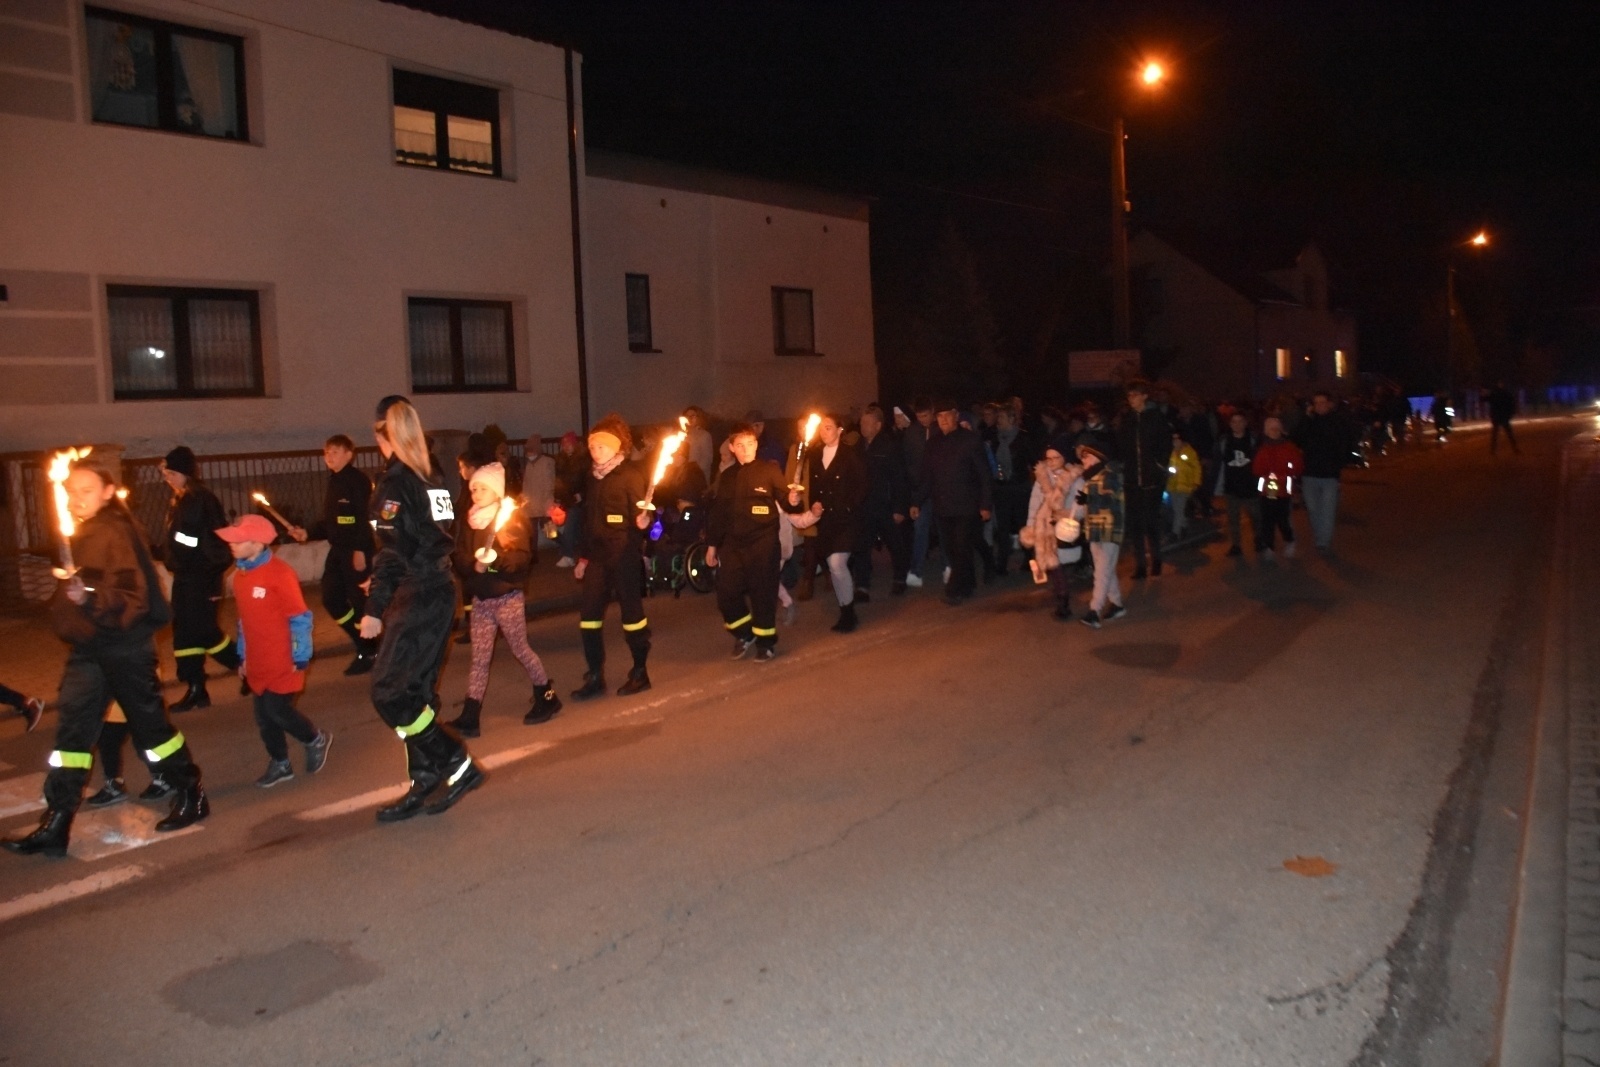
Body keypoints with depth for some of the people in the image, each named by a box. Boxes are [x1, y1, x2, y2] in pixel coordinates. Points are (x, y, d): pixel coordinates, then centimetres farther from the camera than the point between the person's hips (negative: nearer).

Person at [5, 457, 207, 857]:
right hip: (87, 650, 8)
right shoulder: (82, 535, 10)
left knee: (149, 724, 4)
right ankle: (55, 824, 8)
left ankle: (192, 795, 22)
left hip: (125, 648, -8)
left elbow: (132, 597, -25)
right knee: (71, 729, 4)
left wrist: (91, 597, -39)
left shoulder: (118, 533, -16)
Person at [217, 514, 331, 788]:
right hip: (258, 663, 7)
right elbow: (245, 618, 16)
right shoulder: (240, 574, 6)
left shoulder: (280, 573, -17)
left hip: (283, 662, -7)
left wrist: (300, 658, -14)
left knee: (277, 710, -6)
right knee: (264, 717, 11)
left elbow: (300, 617, -15)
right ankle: (280, 764, 27)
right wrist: (243, 656, 18)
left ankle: (316, 740, 19)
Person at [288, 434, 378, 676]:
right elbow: (329, 522, 19)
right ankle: (366, 647, 20)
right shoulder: (334, 483, 17)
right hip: (337, 551, 9)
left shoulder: (357, 480, -10)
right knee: (332, 599, 9)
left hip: (356, 551, -9)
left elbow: (365, 518, -18)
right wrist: (307, 534, 6)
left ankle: (368, 652, 10)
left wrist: (360, 550, -23)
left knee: (359, 600, -5)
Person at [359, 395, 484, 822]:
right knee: (415, 691, 13)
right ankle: (426, 783, 16)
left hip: (416, 600, -8)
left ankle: (456, 763, 0)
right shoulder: (434, 479, 10)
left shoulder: (395, 482, -13)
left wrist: (375, 609, -17)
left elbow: (392, 551, -19)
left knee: (389, 693, -3)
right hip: (439, 593, 8)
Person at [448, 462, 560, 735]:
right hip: (480, 599, 5)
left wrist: (495, 558, -32)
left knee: (521, 650, 6)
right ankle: (469, 716, 4)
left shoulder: (513, 517, -6)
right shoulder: (471, 522, 9)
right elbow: (460, 559, 5)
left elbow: (522, 557, -16)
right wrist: (474, 565, -16)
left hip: (508, 597, -5)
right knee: (479, 659, 4)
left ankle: (547, 697, 24)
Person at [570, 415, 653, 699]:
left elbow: (639, 514, -11)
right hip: (598, 555, 7)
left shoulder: (631, 474, -6)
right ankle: (595, 676, 14)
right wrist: (583, 556, 19)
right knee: (589, 612, 4)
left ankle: (640, 672, 15)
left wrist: (643, 521, -34)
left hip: (624, 554, -7)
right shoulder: (593, 478, 14)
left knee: (631, 610, 2)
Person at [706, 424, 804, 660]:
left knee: (762, 593, 1)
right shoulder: (726, 477, 12)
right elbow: (718, 512, 16)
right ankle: (744, 635, 27)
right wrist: (712, 545, 16)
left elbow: (785, 501, -7)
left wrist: (793, 501, -30)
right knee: (726, 593, 4)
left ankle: (766, 642, 18)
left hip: (762, 542, -4)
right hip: (732, 544, 5)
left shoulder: (770, 470, -2)